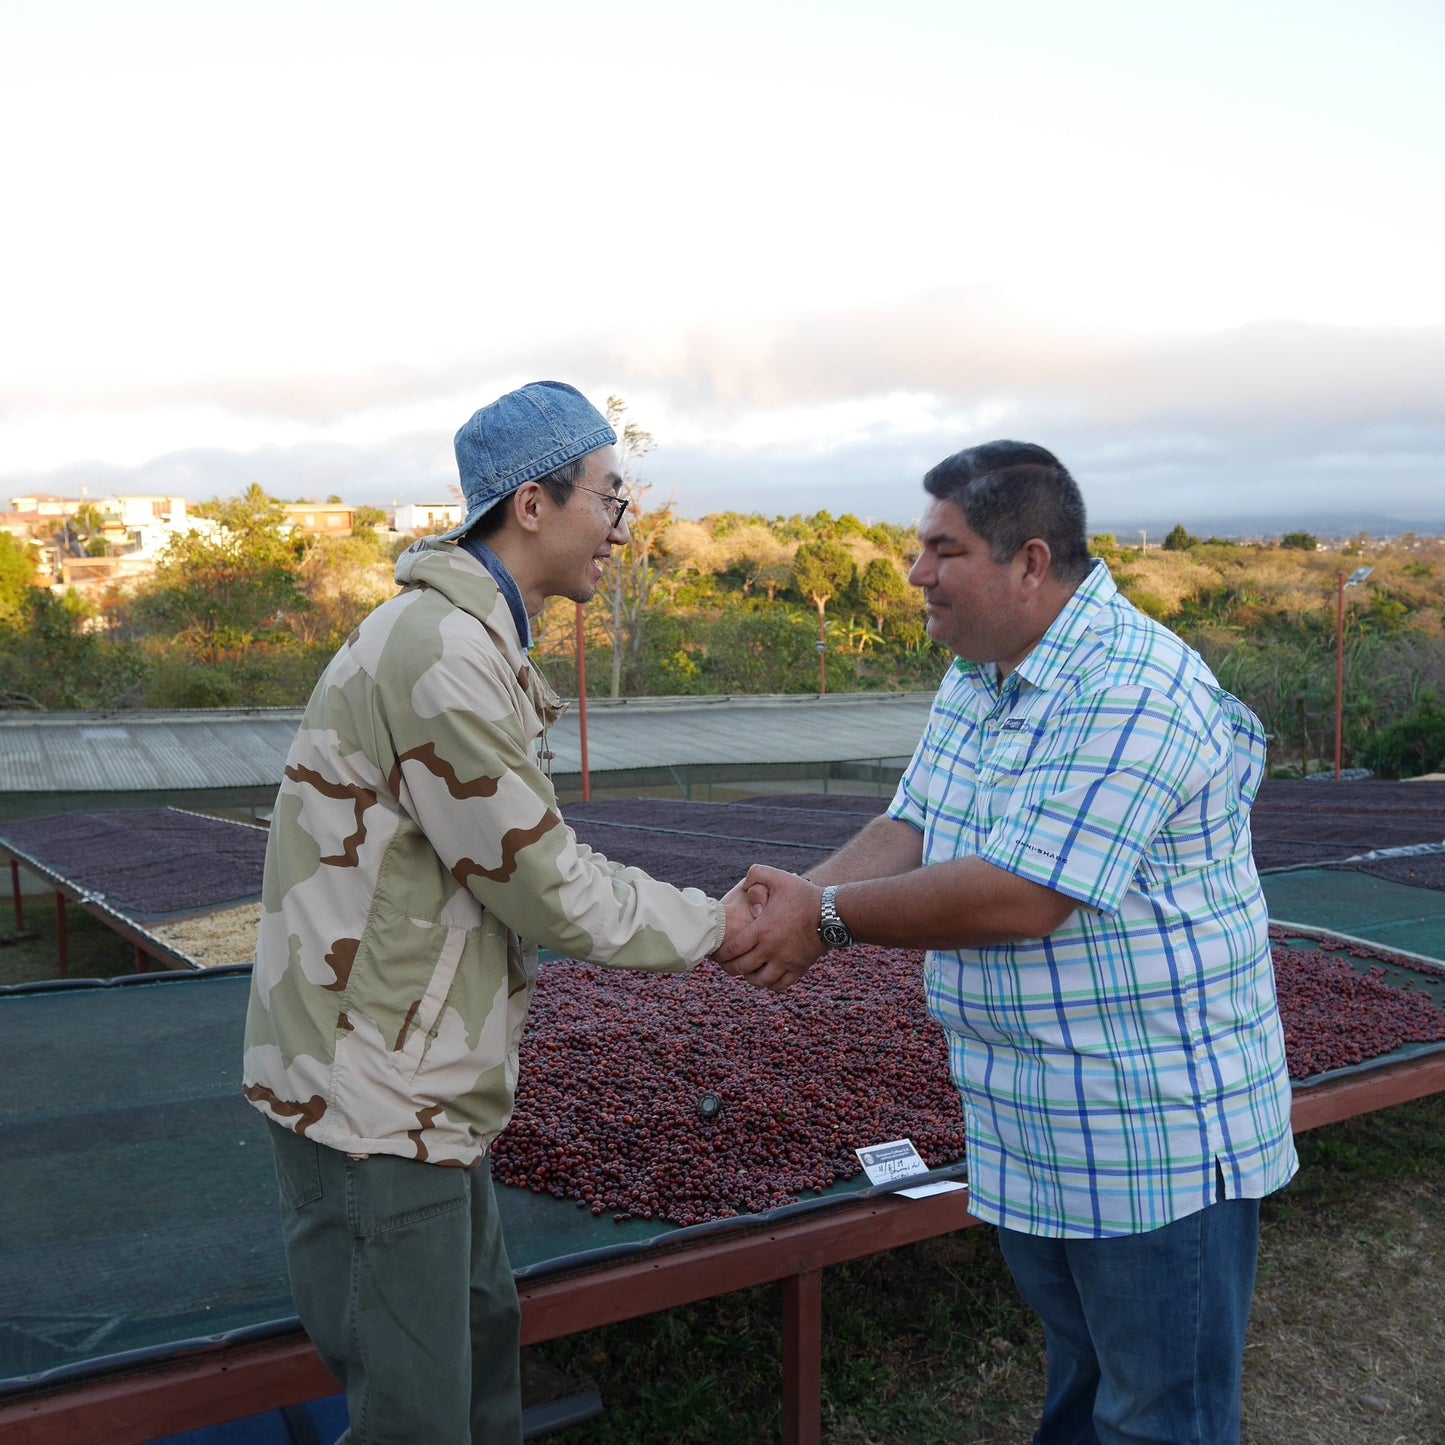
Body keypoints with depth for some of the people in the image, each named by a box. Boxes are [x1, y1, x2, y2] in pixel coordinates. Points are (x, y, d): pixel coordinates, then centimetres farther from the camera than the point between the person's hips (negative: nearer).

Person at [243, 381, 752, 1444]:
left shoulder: (473, 641, 11)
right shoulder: (444, 651, -23)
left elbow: (535, 859, 11)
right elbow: (544, 887, -20)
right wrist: (714, 926, -7)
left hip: (423, 1088, 10)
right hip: (374, 1103, -10)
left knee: (484, 1334, 24)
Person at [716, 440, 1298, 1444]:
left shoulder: (1133, 692, -25)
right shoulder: (975, 679, 7)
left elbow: (1019, 899, -30)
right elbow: (909, 833, 4)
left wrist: (829, 916, -20)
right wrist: (793, 903, -13)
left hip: (1159, 1136, -8)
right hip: (1031, 1131, 9)